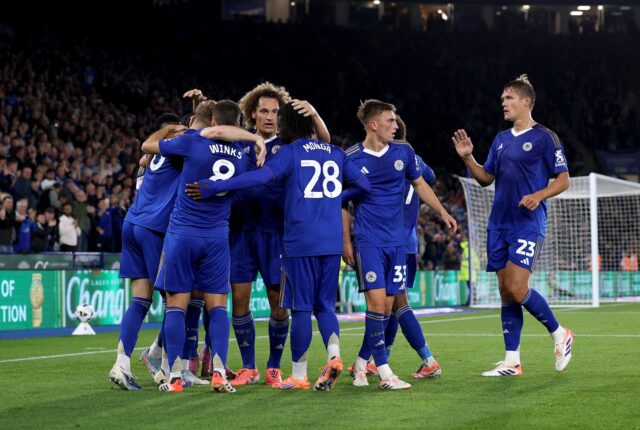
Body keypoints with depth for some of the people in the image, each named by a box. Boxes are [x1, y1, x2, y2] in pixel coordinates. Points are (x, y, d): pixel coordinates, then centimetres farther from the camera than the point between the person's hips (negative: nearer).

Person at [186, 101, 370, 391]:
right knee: (324, 306, 13)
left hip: (300, 242, -5)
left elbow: (263, 175, -20)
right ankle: (334, 355, -10)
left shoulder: (290, 152, -3)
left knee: (301, 307, 1)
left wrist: (212, 187, -23)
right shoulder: (335, 153, 13)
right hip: (332, 242, 5)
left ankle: (298, 376, 6)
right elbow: (365, 184, 16)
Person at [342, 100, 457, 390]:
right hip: (368, 240, -5)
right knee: (377, 301, -14)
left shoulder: (403, 152, 5)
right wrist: (346, 242, -2)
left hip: (397, 240, 5)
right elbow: (341, 203, 1)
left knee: (387, 306, 5)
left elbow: (419, 184, 20)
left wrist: (442, 213, 16)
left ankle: (360, 364, 20)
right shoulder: (351, 158, -6)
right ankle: (384, 374, -12)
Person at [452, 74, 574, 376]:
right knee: (505, 291, 5)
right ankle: (512, 362, 9)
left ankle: (559, 334, 7)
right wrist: (467, 158, 2)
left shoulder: (544, 138, -5)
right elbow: (486, 178, 18)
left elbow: (563, 180, -6)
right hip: (499, 225, 7)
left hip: (528, 224, -7)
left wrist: (538, 195, -22)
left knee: (516, 289, -16)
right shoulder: (501, 139, 15)